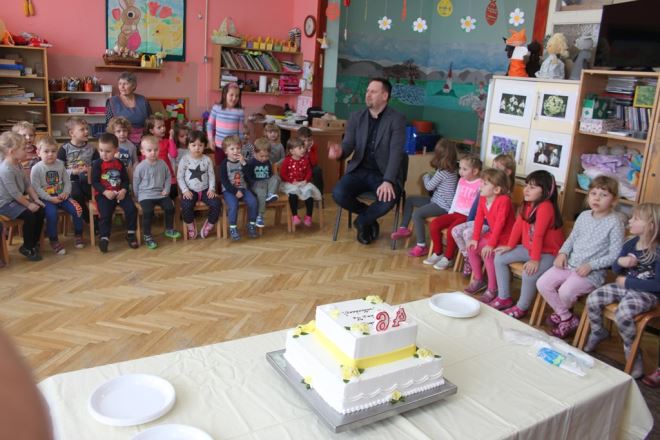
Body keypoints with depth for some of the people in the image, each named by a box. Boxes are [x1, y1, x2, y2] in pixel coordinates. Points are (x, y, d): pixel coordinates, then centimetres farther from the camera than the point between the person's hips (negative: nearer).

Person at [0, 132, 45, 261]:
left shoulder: (17, 165, 6)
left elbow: (27, 184, 9)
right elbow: (15, 193, -26)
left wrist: (36, 199, 1)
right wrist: (29, 204, -18)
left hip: (16, 200, 10)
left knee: (40, 210, 3)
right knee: (29, 215, -22)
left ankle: (34, 243, 16)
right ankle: (27, 248, -5)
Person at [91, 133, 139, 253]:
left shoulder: (119, 163, 11)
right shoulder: (97, 164, -1)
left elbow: (125, 179, 11)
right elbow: (94, 182, -6)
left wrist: (123, 190, -9)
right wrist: (105, 192, -20)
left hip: (120, 192, 3)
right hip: (103, 194, -3)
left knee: (131, 208, -16)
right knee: (105, 214, -25)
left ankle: (131, 234, 0)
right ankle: (104, 238, -11)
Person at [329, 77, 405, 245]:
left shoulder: (397, 119, -7)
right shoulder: (356, 117, 6)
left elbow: (396, 153, -16)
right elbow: (348, 145, 0)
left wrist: (388, 181, -30)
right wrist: (340, 151, -27)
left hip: (384, 173, -3)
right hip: (360, 170, 3)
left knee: (388, 199, -34)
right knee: (338, 194, -26)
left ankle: (362, 221, 2)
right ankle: (369, 217, 6)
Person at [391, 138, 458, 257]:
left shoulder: (442, 172, -21)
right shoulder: (451, 169, 5)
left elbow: (429, 186, -9)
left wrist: (426, 176, 7)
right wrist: (430, 177, 3)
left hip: (443, 206, -10)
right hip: (438, 201, 10)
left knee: (417, 214, -26)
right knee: (410, 200, 11)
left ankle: (421, 246, -19)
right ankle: (404, 228, 17)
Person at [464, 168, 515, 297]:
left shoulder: (504, 200, -27)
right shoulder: (483, 198, -3)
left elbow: (500, 223, -28)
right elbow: (479, 218, -1)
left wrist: (491, 244, -28)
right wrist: (475, 238, -6)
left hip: (506, 236, -8)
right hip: (492, 233, 8)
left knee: (487, 252, -26)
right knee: (471, 247, -3)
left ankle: (492, 289, -12)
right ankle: (478, 280, 15)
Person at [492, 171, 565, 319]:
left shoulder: (545, 207, -26)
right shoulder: (527, 204, 1)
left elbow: (538, 235, -29)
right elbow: (518, 225, 5)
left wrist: (535, 259, -29)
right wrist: (510, 246, 4)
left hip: (548, 253, -9)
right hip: (528, 247, 9)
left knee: (529, 273, -32)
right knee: (499, 257, 4)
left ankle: (521, 308, -5)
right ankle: (504, 298, 14)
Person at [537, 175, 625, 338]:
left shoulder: (614, 223, -10)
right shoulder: (584, 216, 8)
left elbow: (614, 255, -11)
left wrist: (591, 265, -18)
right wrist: (563, 253, -1)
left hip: (592, 271, -6)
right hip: (570, 263, 6)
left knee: (565, 292, -28)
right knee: (542, 284, -9)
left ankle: (561, 313, 12)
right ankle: (567, 318, 9)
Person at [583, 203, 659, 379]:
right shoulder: (630, 244, 4)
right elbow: (616, 269, 13)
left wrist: (627, 281, -16)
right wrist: (620, 262, -11)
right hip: (625, 286, 7)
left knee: (622, 314, -31)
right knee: (592, 299, -13)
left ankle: (632, 352, -4)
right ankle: (598, 332, 15)